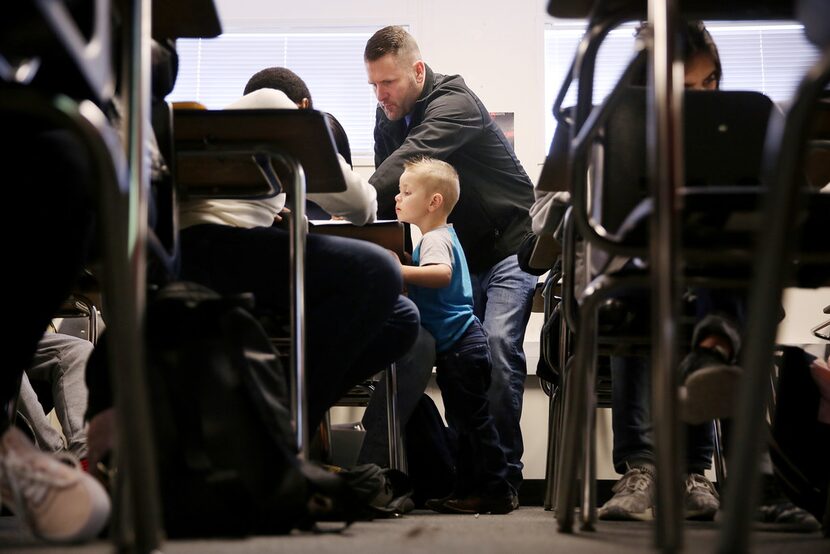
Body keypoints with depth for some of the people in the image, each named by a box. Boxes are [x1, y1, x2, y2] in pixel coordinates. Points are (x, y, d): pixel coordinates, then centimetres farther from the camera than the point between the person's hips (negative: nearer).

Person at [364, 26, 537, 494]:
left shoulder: (454, 104, -21)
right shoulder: (388, 117, 4)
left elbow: (408, 163, -37)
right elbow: (387, 189, 7)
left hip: (510, 246, -7)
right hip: (462, 253, 7)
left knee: (498, 343, -20)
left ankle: (503, 472, -15)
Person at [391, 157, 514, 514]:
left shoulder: (436, 239, -16)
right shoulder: (437, 236, 17)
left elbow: (441, 272, -37)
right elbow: (426, 276, 29)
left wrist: (400, 270, -43)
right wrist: (399, 268, 16)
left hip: (461, 345, -11)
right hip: (455, 344, 11)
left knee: (473, 418, -6)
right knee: (463, 420, 15)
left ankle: (495, 490, 0)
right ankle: (468, 488, 22)